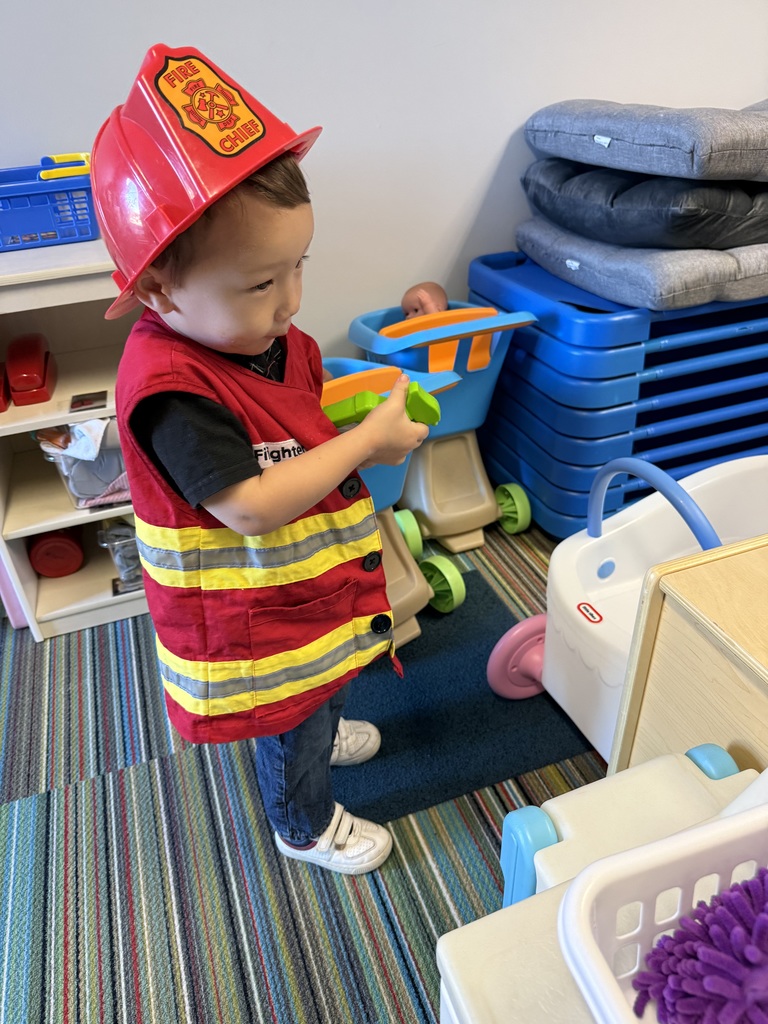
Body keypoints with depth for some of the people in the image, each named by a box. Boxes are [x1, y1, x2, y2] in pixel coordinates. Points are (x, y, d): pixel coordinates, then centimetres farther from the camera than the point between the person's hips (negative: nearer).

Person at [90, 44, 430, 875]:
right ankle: (306, 827, 49)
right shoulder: (170, 389, -33)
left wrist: (378, 408, -8)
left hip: (313, 579, 8)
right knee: (287, 731, 19)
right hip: (255, 622, -8)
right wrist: (368, 439, -31)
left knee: (324, 677, 36)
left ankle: (320, 732, 68)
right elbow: (252, 507, -36)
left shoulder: (270, 333, -6)